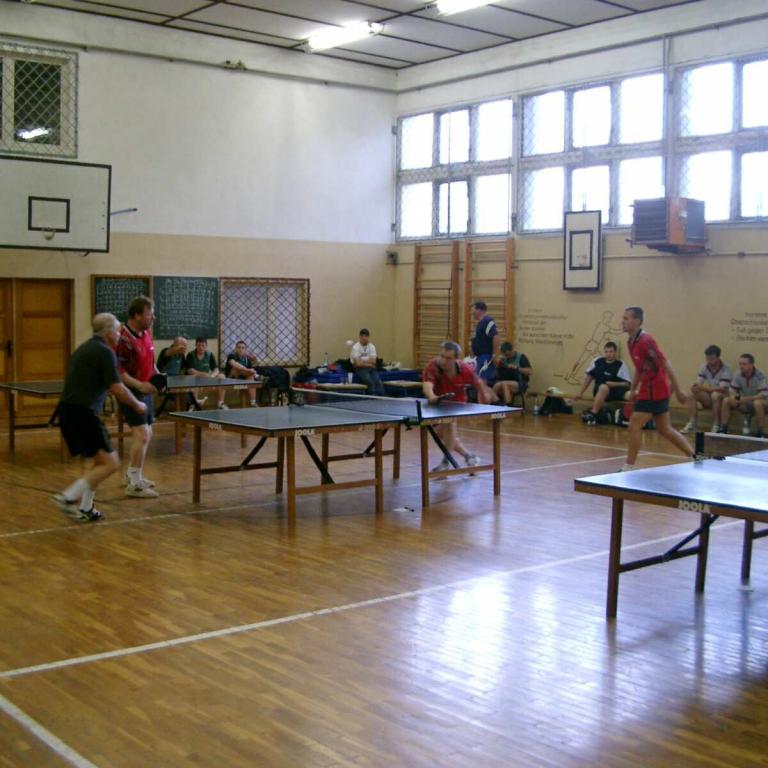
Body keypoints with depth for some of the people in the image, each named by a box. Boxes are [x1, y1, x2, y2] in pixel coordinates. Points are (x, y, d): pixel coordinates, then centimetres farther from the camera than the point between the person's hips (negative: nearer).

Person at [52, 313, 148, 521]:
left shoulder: (83, 348, 20)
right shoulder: (105, 352, -8)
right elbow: (117, 389, -12)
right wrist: (136, 405, 5)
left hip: (66, 411, 9)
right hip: (83, 413, -9)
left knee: (100, 462, 18)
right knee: (111, 463, -7)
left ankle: (85, 508, 15)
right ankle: (68, 497, -12)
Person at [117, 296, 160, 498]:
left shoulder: (146, 334, 7)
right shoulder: (124, 339, -20)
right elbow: (118, 371, -21)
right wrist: (139, 385, -28)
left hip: (145, 391, 10)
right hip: (131, 392, -10)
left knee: (145, 434, 18)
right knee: (142, 434, -15)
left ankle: (132, 475, 33)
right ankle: (134, 484, -9)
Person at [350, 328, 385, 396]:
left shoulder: (371, 346, 9)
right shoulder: (355, 347, -4)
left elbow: (373, 361, -1)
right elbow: (358, 364, -12)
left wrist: (363, 361, -7)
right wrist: (369, 364, -4)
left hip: (371, 369, 4)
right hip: (361, 369, -4)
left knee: (379, 382, -22)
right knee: (371, 383, -29)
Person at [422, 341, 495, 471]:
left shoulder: (465, 370, -29)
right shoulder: (433, 366, -35)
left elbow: (479, 383, -8)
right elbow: (427, 385, -52)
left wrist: (485, 395, 7)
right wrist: (431, 396, -73)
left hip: (457, 402, -2)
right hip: (438, 402, 2)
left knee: (448, 423, -28)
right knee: (442, 433, 10)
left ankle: (446, 463, -20)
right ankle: (469, 456, 30)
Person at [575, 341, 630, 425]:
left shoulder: (621, 366, -6)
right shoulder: (597, 362, 5)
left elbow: (627, 383, -6)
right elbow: (588, 377, 13)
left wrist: (614, 384, -22)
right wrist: (581, 393, 13)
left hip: (614, 392, -7)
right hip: (598, 391, 7)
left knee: (604, 387, -31)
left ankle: (592, 414, -32)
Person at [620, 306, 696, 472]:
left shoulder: (645, 340, -18)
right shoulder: (632, 342, 10)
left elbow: (665, 364, -20)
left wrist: (678, 389, -20)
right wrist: (633, 390, 17)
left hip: (654, 390, -10)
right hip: (647, 389, 10)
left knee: (634, 426, -8)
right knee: (665, 430, 15)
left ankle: (628, 468, -2)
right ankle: (695, 457, 25)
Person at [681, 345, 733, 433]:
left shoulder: (725, 370, -17)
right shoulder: (705, 367, 1)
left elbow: (722, 389, -28)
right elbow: (698, 384, -1)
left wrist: (704, 388, -37)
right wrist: (695, 387, -27)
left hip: (723, 398, -5)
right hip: (710, 399, 6)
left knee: (715, 395, -37)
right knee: (692, 395, -16)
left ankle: (716, 426, -31)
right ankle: (692, 423, -18)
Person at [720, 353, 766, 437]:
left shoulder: (760, 376, -20)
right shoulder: (738, 375, -4)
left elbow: (764, 394, -26)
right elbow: (732, 390, 2)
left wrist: (746, 399, -32)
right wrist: (732, 397, -23)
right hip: (744, 405, 5)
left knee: (758, 403, -38)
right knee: (726, 400, -15)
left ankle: (759, 433, -26)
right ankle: (723, 428, -8)